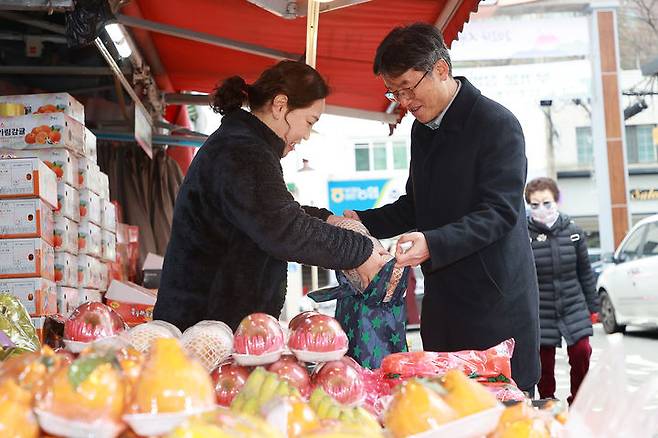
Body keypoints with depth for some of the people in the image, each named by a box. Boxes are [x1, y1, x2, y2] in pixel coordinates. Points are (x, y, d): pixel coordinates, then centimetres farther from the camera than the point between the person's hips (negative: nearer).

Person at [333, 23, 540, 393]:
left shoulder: (497, 124, -12)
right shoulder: (423, 128, 13)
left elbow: (500, 212, -19)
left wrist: (432, 243, -31)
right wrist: (362, 221, 6)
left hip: (495, 301, -7)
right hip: (442, 300, 8)